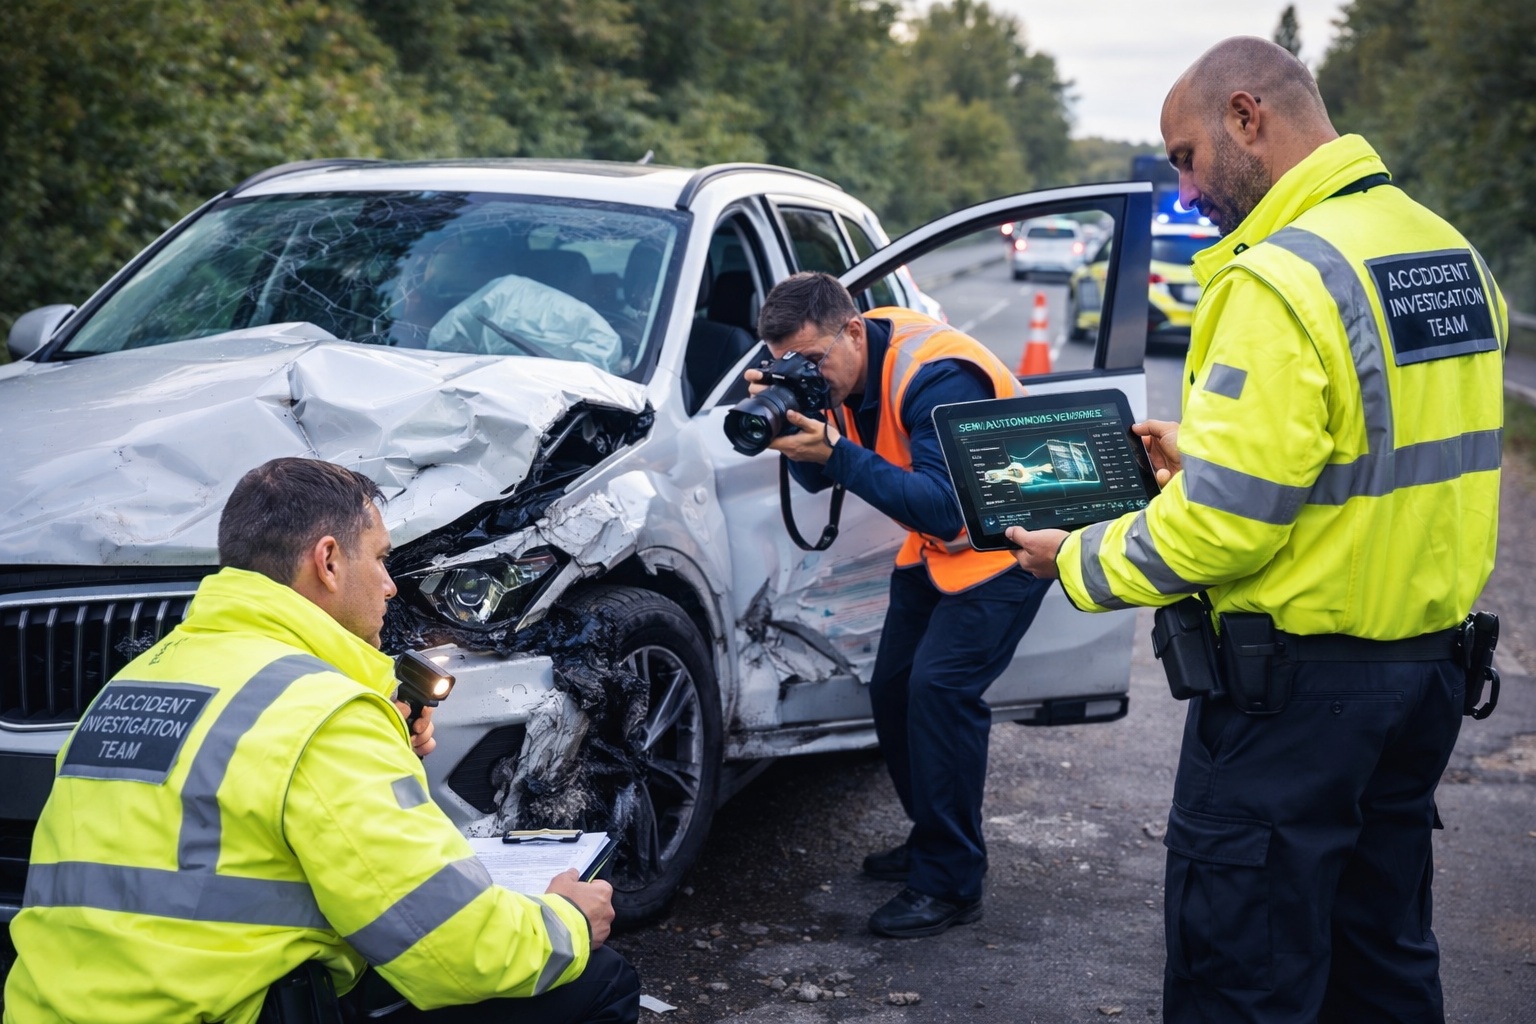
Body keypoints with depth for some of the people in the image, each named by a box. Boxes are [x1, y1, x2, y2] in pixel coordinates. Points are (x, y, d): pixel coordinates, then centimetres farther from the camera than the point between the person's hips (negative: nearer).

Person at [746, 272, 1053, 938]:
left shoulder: (936, 377, -32)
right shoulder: (842, 366, -6)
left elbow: (944, 508, -38)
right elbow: (817, 478, 0)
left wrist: (837, 452, -44)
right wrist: (790, 423, -21)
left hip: (1006, 539, -9)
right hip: (934, 546, 9)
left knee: (940, 688, -18)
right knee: (892, 688, 6)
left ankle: (949, 883, -9)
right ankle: (931, 840, 23)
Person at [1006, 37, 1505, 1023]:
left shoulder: (1280, 281, -21)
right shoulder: (1453, 252, 8)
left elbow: (1220, 527, -23)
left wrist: (1077, 562, -7)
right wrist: (1205, 459, 17)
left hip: (1297, 685, -9)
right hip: (1428, 663, 9)